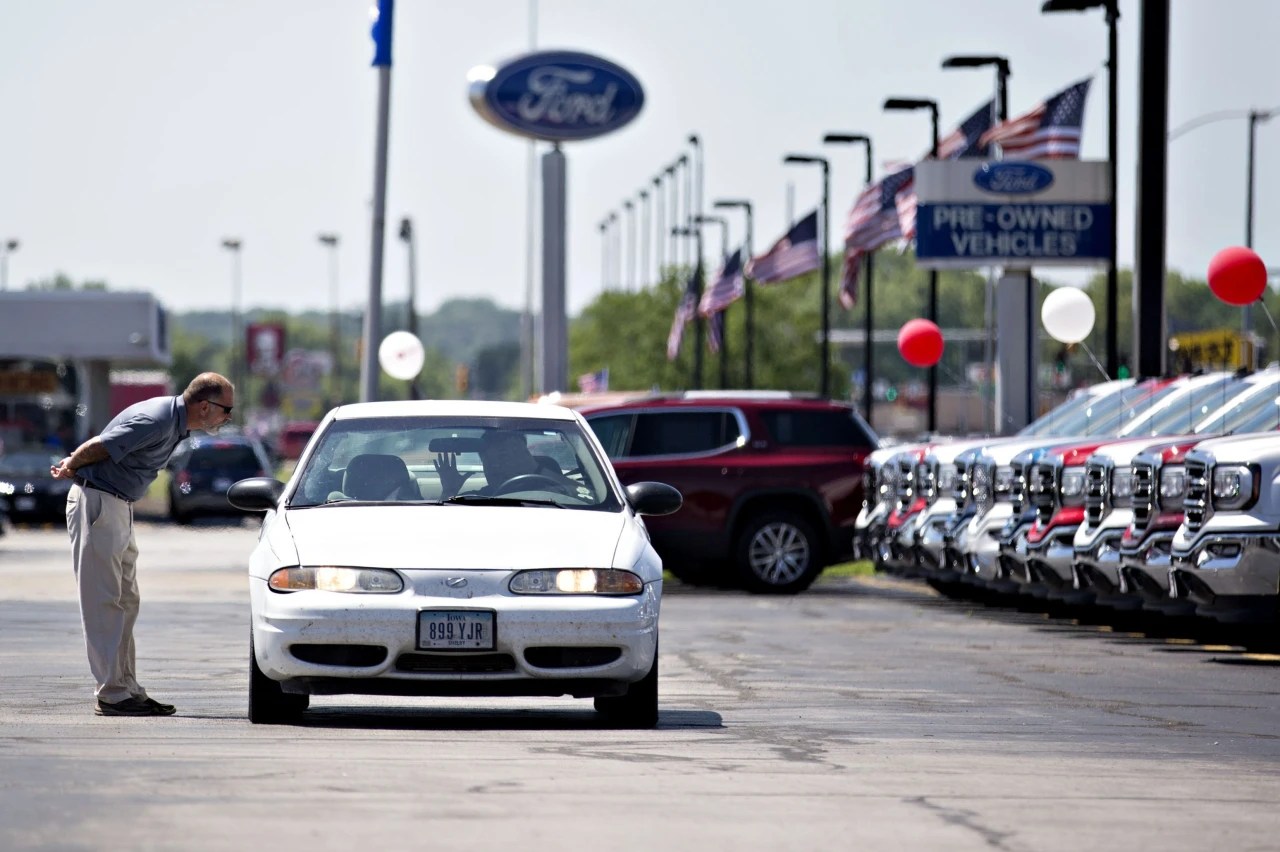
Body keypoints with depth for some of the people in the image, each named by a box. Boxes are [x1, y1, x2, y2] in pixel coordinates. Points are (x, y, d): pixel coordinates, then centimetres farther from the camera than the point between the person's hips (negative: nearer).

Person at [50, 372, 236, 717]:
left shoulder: (174, 421, 9)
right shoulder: (157, 421, -23)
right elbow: (96, 448, -19)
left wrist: (72, 466, 13)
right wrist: (70, 468, -1)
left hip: (120, 506, 10)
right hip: (96, 503, -10)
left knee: (126, 601, 10)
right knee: (104, 603, -8)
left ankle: (127, 688, 14)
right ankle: (112, 695, -8)